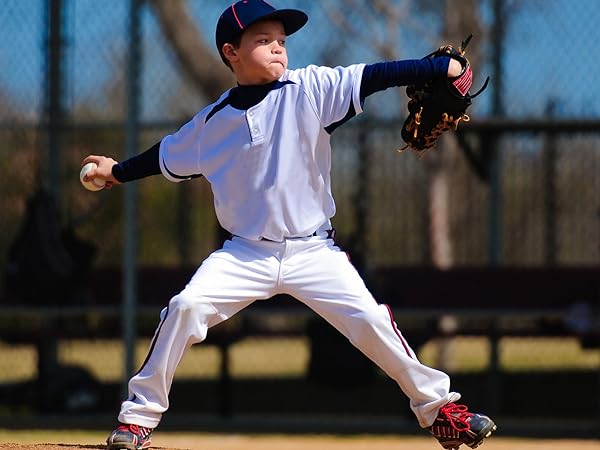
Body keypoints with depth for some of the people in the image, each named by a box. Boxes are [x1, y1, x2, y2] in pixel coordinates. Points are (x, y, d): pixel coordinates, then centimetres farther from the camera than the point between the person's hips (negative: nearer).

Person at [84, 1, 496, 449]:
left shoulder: (309, 89, -5)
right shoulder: (214, 121, 2)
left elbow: (372, 77, -17)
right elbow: (169, 157, 20)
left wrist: (438, 67, -25)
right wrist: (117, 171, 25)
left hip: (314, 252, -1)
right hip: (246, 254, 1)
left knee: (371, 320, -12)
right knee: (186, 307, -17)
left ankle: (437, 406, 6)